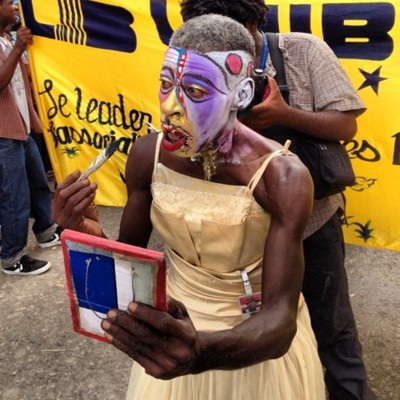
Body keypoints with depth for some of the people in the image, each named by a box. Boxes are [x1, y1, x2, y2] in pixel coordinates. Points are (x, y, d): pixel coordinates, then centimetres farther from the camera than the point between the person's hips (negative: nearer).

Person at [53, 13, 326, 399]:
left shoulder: (282, 176, -28)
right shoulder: (148, 154, -15)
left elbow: (280, 321, -30)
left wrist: (201, 353, -49)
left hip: (260, 339, -3)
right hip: (177, 329, 3)